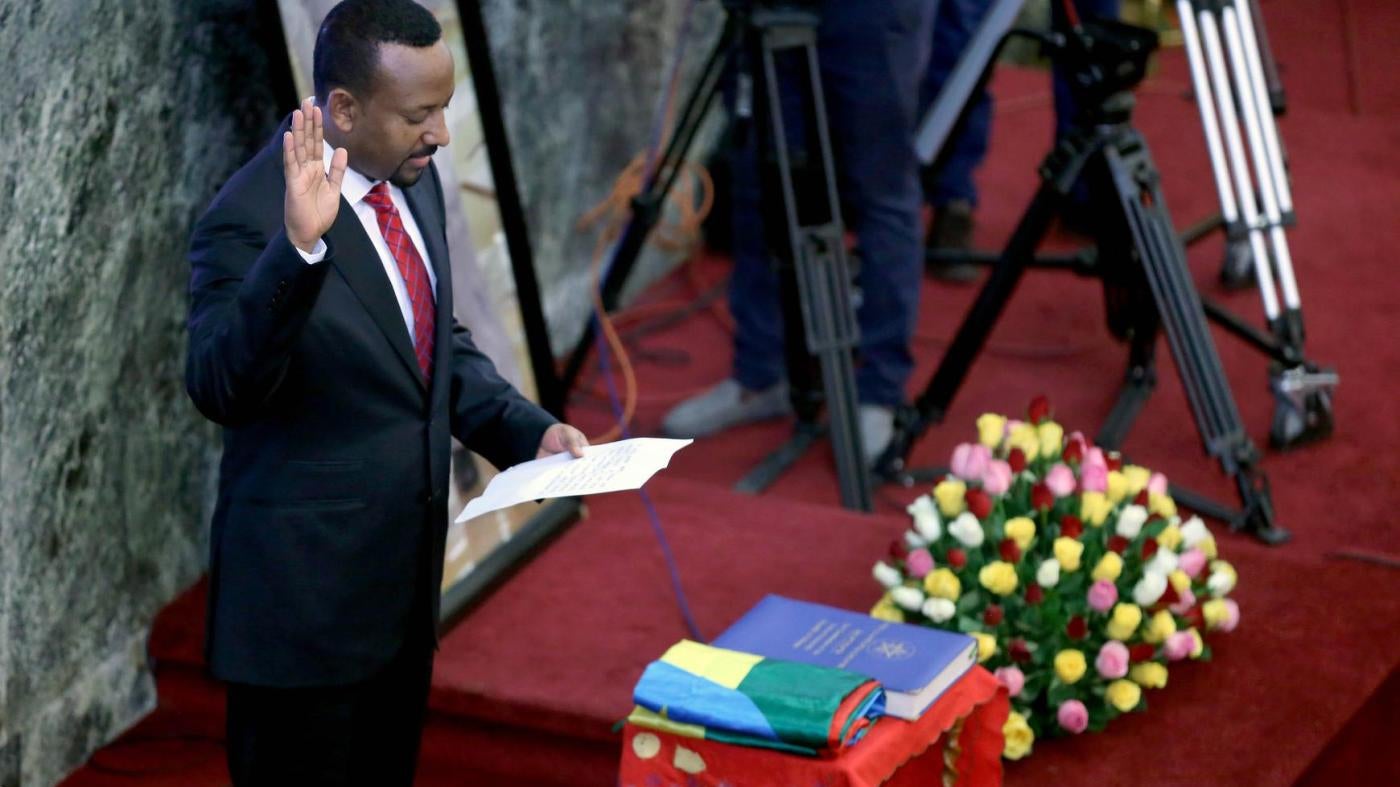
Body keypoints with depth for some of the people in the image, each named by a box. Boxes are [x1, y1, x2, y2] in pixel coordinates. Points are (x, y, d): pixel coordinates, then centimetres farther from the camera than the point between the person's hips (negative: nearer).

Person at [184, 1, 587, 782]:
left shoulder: (415, 180, 3)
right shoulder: (248, 219, -21)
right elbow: (221, 389, -32)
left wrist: (530, 429, 0)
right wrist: (298, 248, -43)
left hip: (404, 571, 8)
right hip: (307, 592, -8)